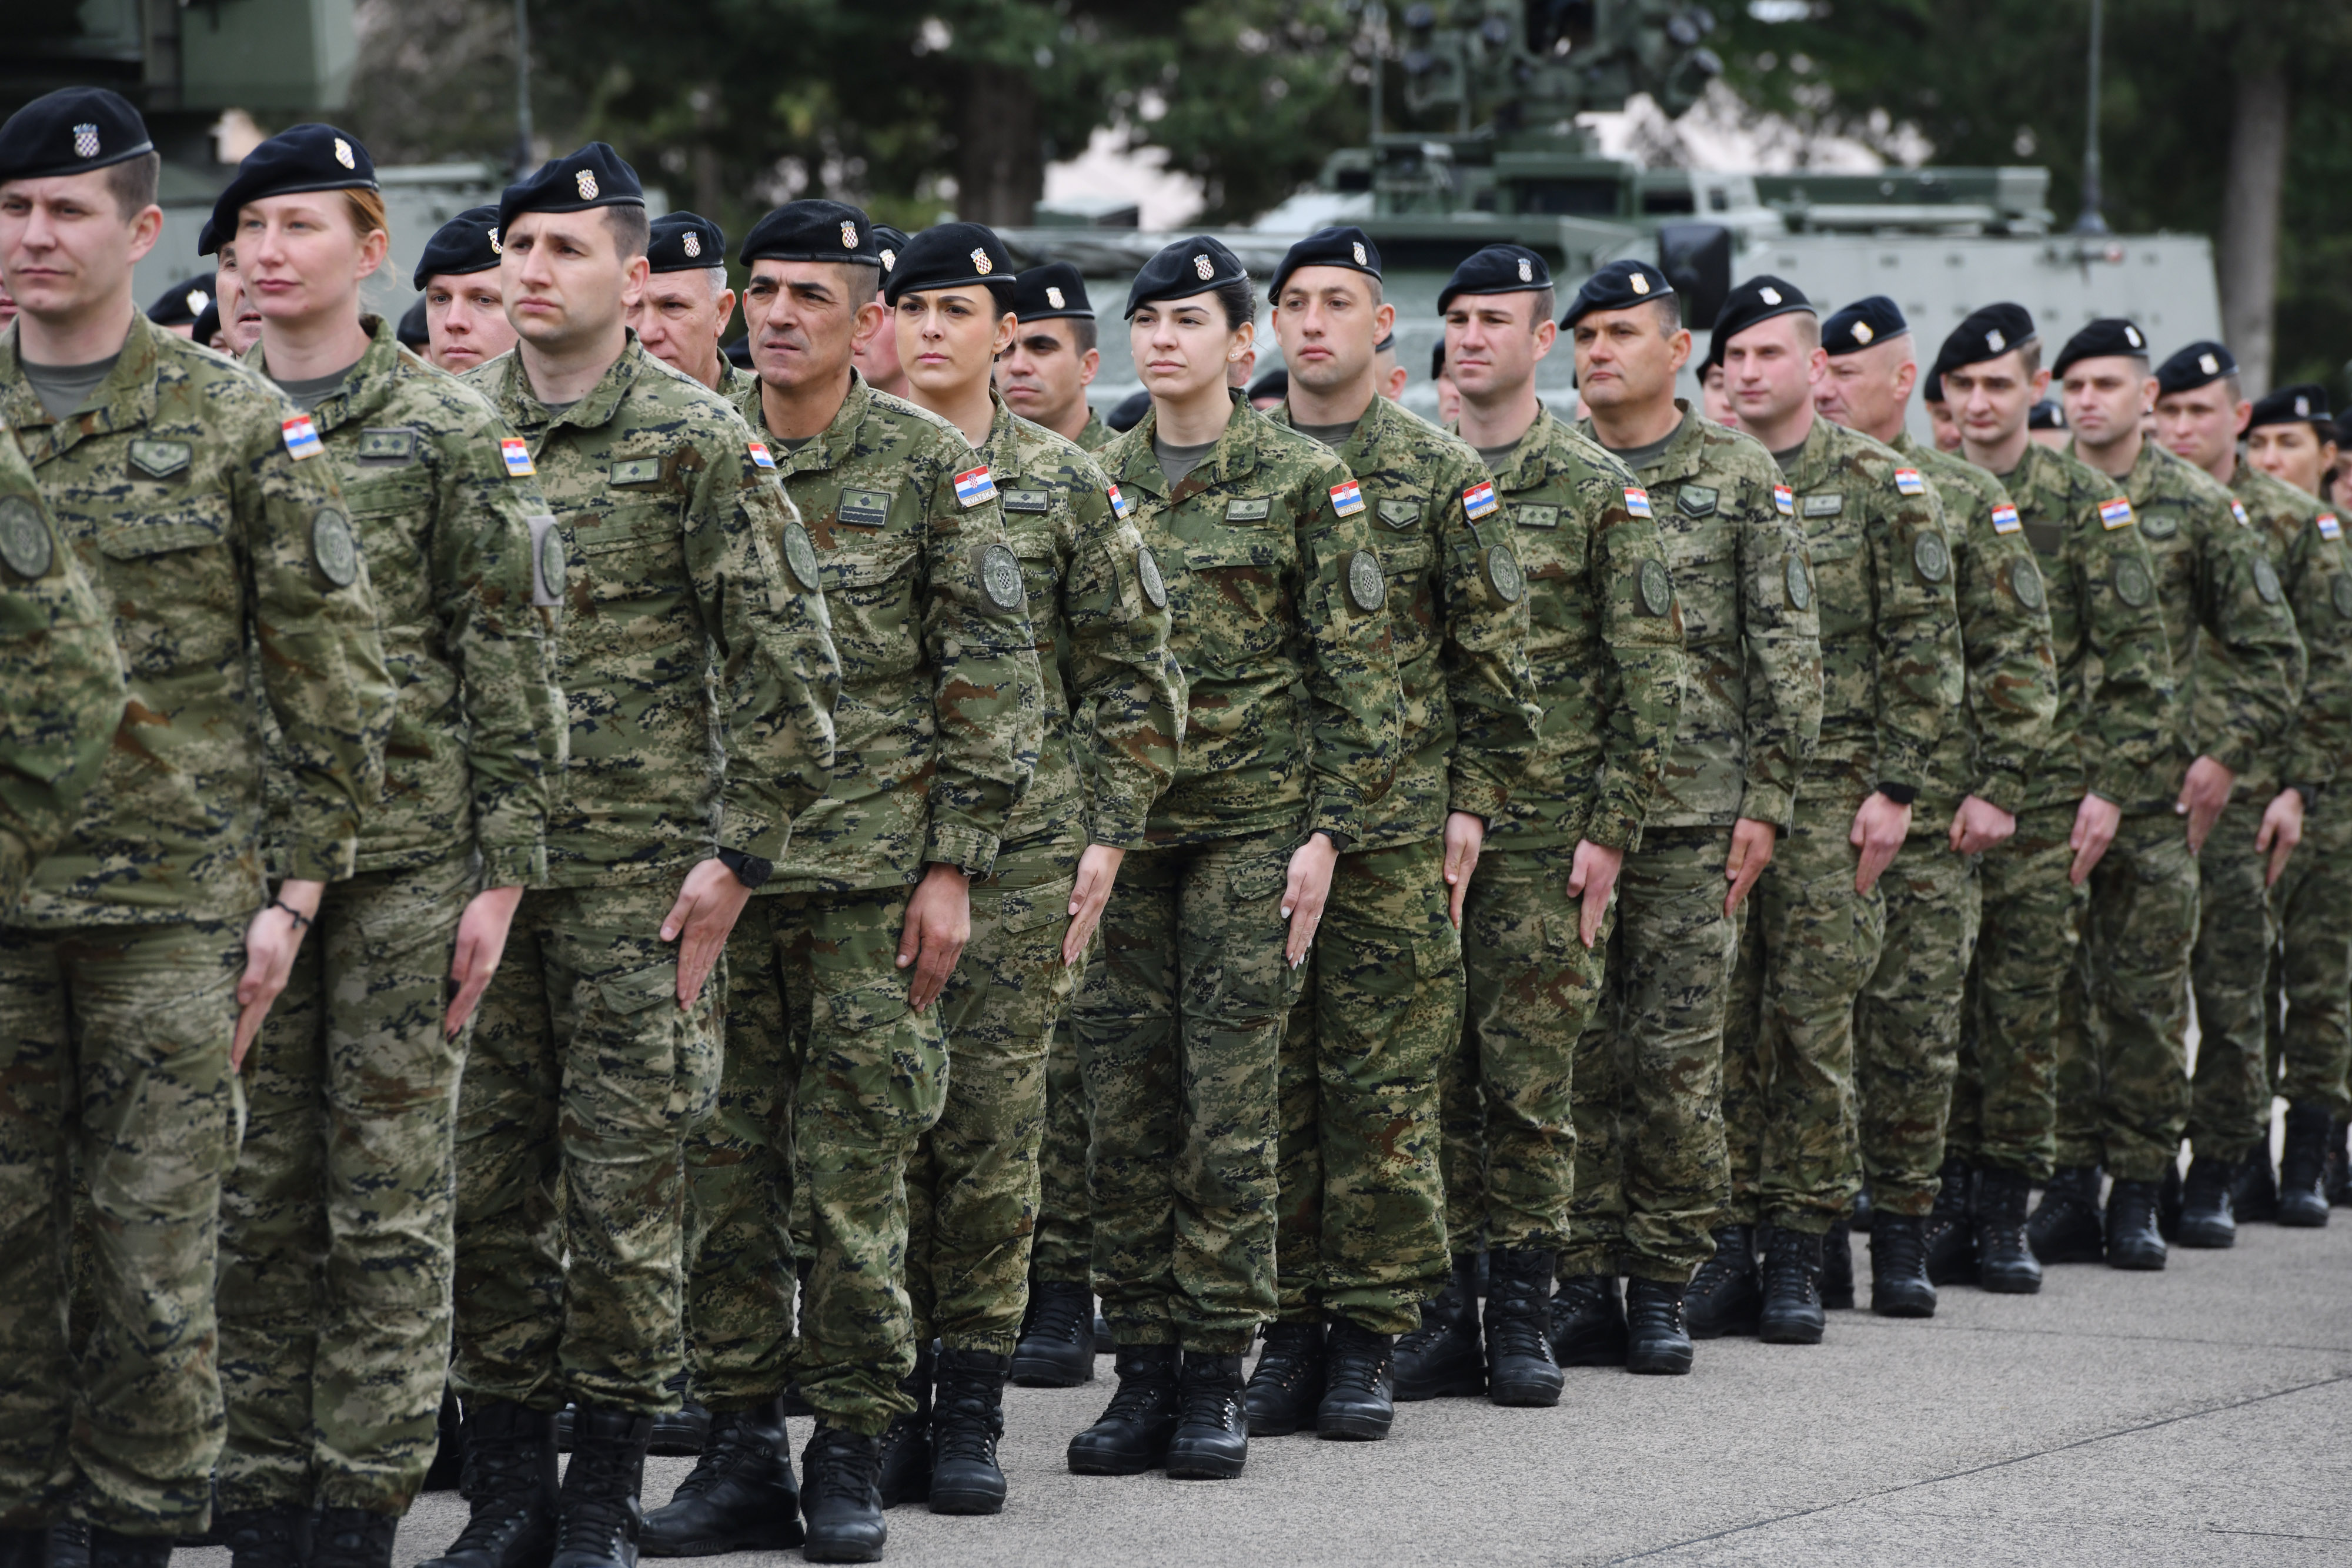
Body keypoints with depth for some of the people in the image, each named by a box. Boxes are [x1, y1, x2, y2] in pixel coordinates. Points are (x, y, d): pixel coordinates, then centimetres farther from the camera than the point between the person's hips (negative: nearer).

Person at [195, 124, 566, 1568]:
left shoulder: (451, 433, -1)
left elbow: (514, 662, -3)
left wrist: (503, 871, -8)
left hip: (406, 853, -4)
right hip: (235, 852, 4)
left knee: (389, 1202, -1)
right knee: (258, 1199, 6)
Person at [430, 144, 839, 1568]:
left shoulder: (698, 440, -3)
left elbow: (790, 663, -4)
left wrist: (741, 856, -8)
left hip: (641, 867, -4)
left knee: (627, 1181, 0)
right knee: (489, 1177, 5)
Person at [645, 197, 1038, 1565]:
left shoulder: (934, 467, -1)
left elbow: (994, 682, -2)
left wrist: (954, 867, -8)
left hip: (873, 872, -3)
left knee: (855, 1177, -1)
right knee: (724, 1169, 4)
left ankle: (853, 1453, 7)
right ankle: (743, 1447, 12)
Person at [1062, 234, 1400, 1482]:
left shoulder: (1304, 480, -1)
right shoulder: (1096, 483, 11)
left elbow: (1355, 667, -2)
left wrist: (1329, 828, -8)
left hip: (1250, 824, -4)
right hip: (1116, 826, 4)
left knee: (1229, 1107, -3)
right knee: (1124, 1106, 3)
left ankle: (1215, 1375, 3)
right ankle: (1143, 1366, 9)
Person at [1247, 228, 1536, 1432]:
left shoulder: (1442, 475, 4)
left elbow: (1493, 656, 4)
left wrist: (1475, 801, -2)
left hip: (1395, 827, -2)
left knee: (1382, 1085, 0)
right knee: (1267, 1079, 3)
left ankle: (1368, 1339, 6)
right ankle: (1285, 1327, 10)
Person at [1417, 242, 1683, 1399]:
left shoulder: (1598, 489, 1)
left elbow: (1651, 672, -2)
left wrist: (1611, 828, -9)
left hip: (1544, 829, -3)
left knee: (1529, 1082, -1)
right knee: (1428, 1074, 3)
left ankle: (1521, 1315, 7)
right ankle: (1443, 1312, 9)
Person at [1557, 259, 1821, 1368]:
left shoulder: (1739, 478, 4)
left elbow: (1786, 649, 2)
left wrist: (1767, 798, -5)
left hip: (1693, 807, -2)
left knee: (1677, 1055, 0)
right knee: (1576, 1049, 2)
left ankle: (1664, 1285, 8)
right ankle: (1585, 1279, 8)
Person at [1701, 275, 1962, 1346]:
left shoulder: (1880, 485, 1)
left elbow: (1926, 648, -2)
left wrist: (1895, 787, -8)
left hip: (1829, 793, -3)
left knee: (1813, 1019, -2)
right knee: (1722, 1023, 2)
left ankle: (1798, 1255, 4)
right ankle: (1730, 1240, 9)